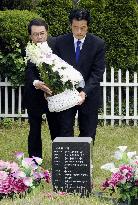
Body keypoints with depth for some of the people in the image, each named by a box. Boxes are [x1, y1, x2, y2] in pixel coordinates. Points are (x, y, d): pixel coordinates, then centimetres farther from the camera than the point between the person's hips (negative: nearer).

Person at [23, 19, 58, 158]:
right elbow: (28, 73, -27)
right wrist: (36, 83, -47)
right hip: (34, 97, -2)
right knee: (35, 131, 6)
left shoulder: (55, 43, -7)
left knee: (57, 129, 8)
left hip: (54, 93, 2)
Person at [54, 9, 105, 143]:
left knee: (88, 133, 6)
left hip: (89, 95, -1)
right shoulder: (60, 41, -2)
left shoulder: (98, 44, -7)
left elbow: (97, 72, -11)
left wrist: (85, 92, -23)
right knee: (64, 132, 0)